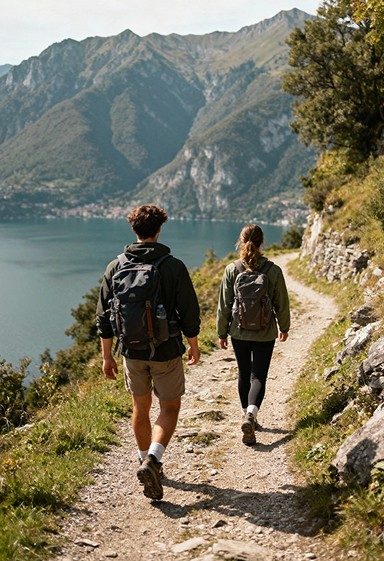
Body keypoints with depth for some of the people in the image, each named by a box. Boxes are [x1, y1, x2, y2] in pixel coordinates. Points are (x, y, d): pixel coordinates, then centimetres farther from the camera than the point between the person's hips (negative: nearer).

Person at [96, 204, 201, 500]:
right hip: (166, 352, -3)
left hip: (132, 352, 3)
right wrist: (194, 345, 8)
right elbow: (189, 312, -8)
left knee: (140, 407, 20)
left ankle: (147, 461, 33)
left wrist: (107, 356, 9)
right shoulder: (174, 267, -12)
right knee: (170, 407, 9)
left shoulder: (116, 267, -2)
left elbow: (104, 316, 0)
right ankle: (153, 460, -11)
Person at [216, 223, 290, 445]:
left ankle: (248, 415, 32)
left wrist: (222, 332, 8)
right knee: (259, 377, 2)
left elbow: (224, 305, -4)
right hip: (265, 334, -2)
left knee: (244, 374, 19)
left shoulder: (232, 270, -8)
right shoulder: (273, 270, -10)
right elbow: (282, 304, -1)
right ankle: (251, 414, -21)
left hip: (239, 333, 2)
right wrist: (284, 327, 15)